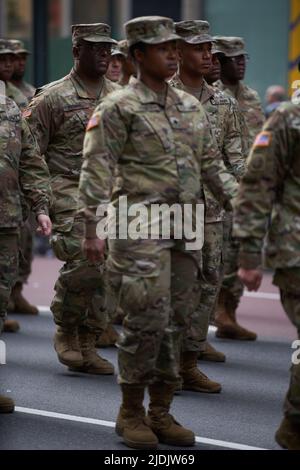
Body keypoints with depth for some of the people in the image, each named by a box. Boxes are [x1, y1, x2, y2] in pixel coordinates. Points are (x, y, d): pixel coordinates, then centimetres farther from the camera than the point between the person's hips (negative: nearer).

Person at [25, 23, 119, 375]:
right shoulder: (52, 97, -3)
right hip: (70, 191, -5)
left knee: (105, 272, 3)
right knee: (83, 261, -19)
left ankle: (86, 346, 15)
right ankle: (65, 331, 4)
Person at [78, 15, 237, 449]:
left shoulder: (190, 105, 14)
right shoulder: (119, 107, -6)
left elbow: (211, 164, 19)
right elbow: (96, 171, -10)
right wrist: (93, 229, -16)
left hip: (186, 230, 6)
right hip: (141, 229, -6)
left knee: (176, 322, 8)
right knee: (147, 321, -8)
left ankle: (161, 413, 18)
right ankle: (131, 413, 8)